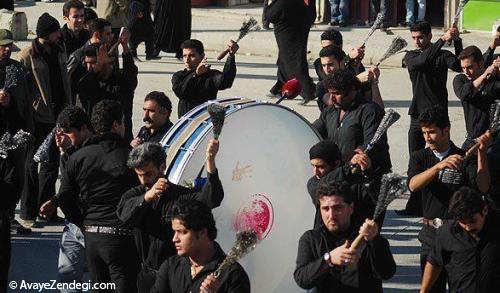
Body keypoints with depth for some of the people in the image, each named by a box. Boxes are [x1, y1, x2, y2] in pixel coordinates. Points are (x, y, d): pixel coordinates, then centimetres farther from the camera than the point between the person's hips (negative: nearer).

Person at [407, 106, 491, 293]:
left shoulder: (465, 158, -2)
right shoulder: (420, 158, 6)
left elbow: (482, 187, -17)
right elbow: (413, 185, -15)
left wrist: (481, 153, -26)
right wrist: (439, 166, -30)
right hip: (431, 233, 2)